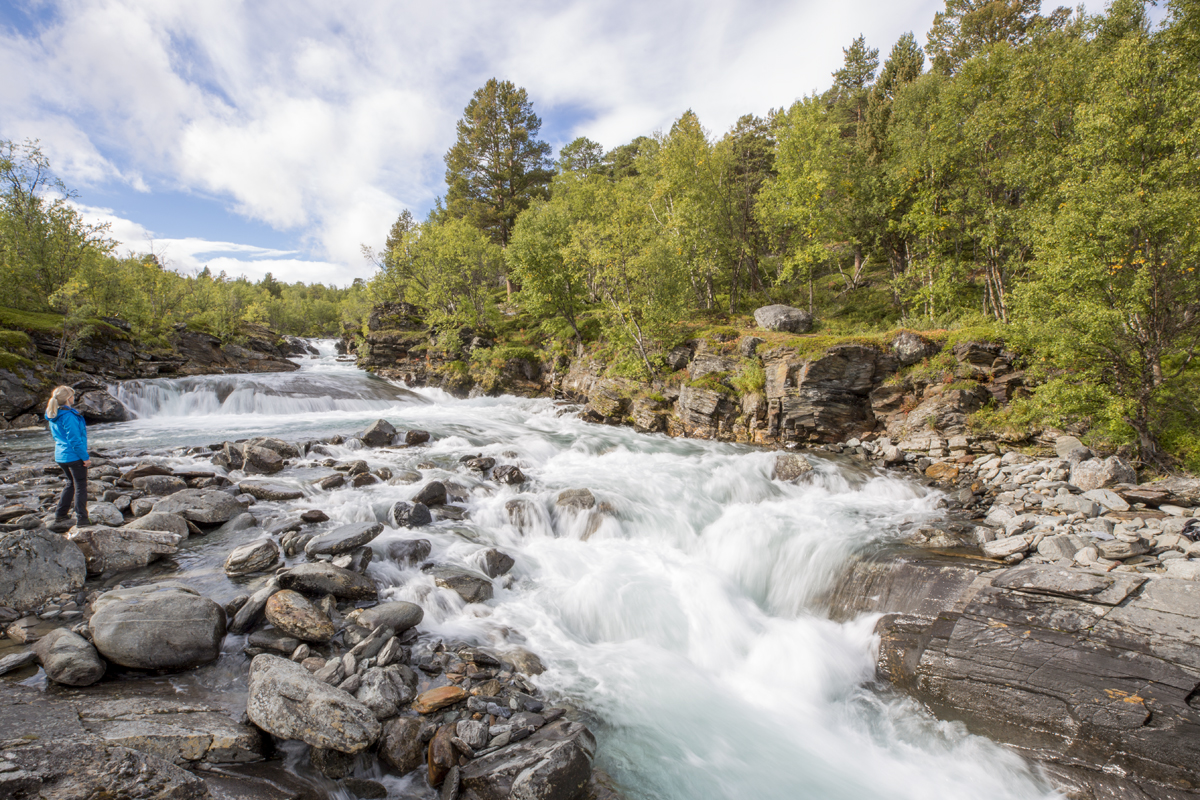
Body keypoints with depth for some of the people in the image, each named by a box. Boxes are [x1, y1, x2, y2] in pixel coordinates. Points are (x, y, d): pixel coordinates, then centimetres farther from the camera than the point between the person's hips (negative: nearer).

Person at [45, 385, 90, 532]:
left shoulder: (53, 416, 9)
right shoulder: (69, 416, -20)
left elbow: (56, 436, 19)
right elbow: (75, 440, -20)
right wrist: (85, 457, -14)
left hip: (60, 456, 9)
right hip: (74, 456, -9)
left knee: (71, 483, 22)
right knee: (80, 487, 0)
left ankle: (60, 515, 25)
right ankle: (81, 519, 3)